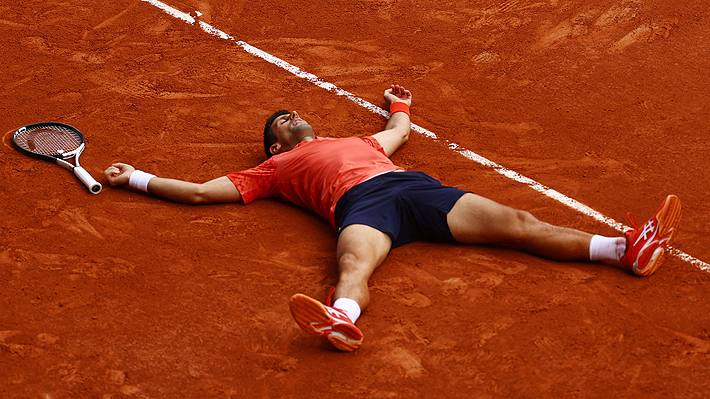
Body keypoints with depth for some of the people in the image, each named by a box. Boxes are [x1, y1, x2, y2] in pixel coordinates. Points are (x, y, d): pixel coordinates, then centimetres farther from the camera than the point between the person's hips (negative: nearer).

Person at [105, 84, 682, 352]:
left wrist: (398, 105, 75)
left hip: (414, 187, 5)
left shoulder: (352, 140, 41)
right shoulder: (274, 167, 27)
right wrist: (137, 178, 26)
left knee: (518, 223, -10)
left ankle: (630, 250, -20)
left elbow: (399, 130, 58)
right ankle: (342, 322, -75)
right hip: (361, 202, -5)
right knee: (354, 266, -41)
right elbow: (200, 191, 24)